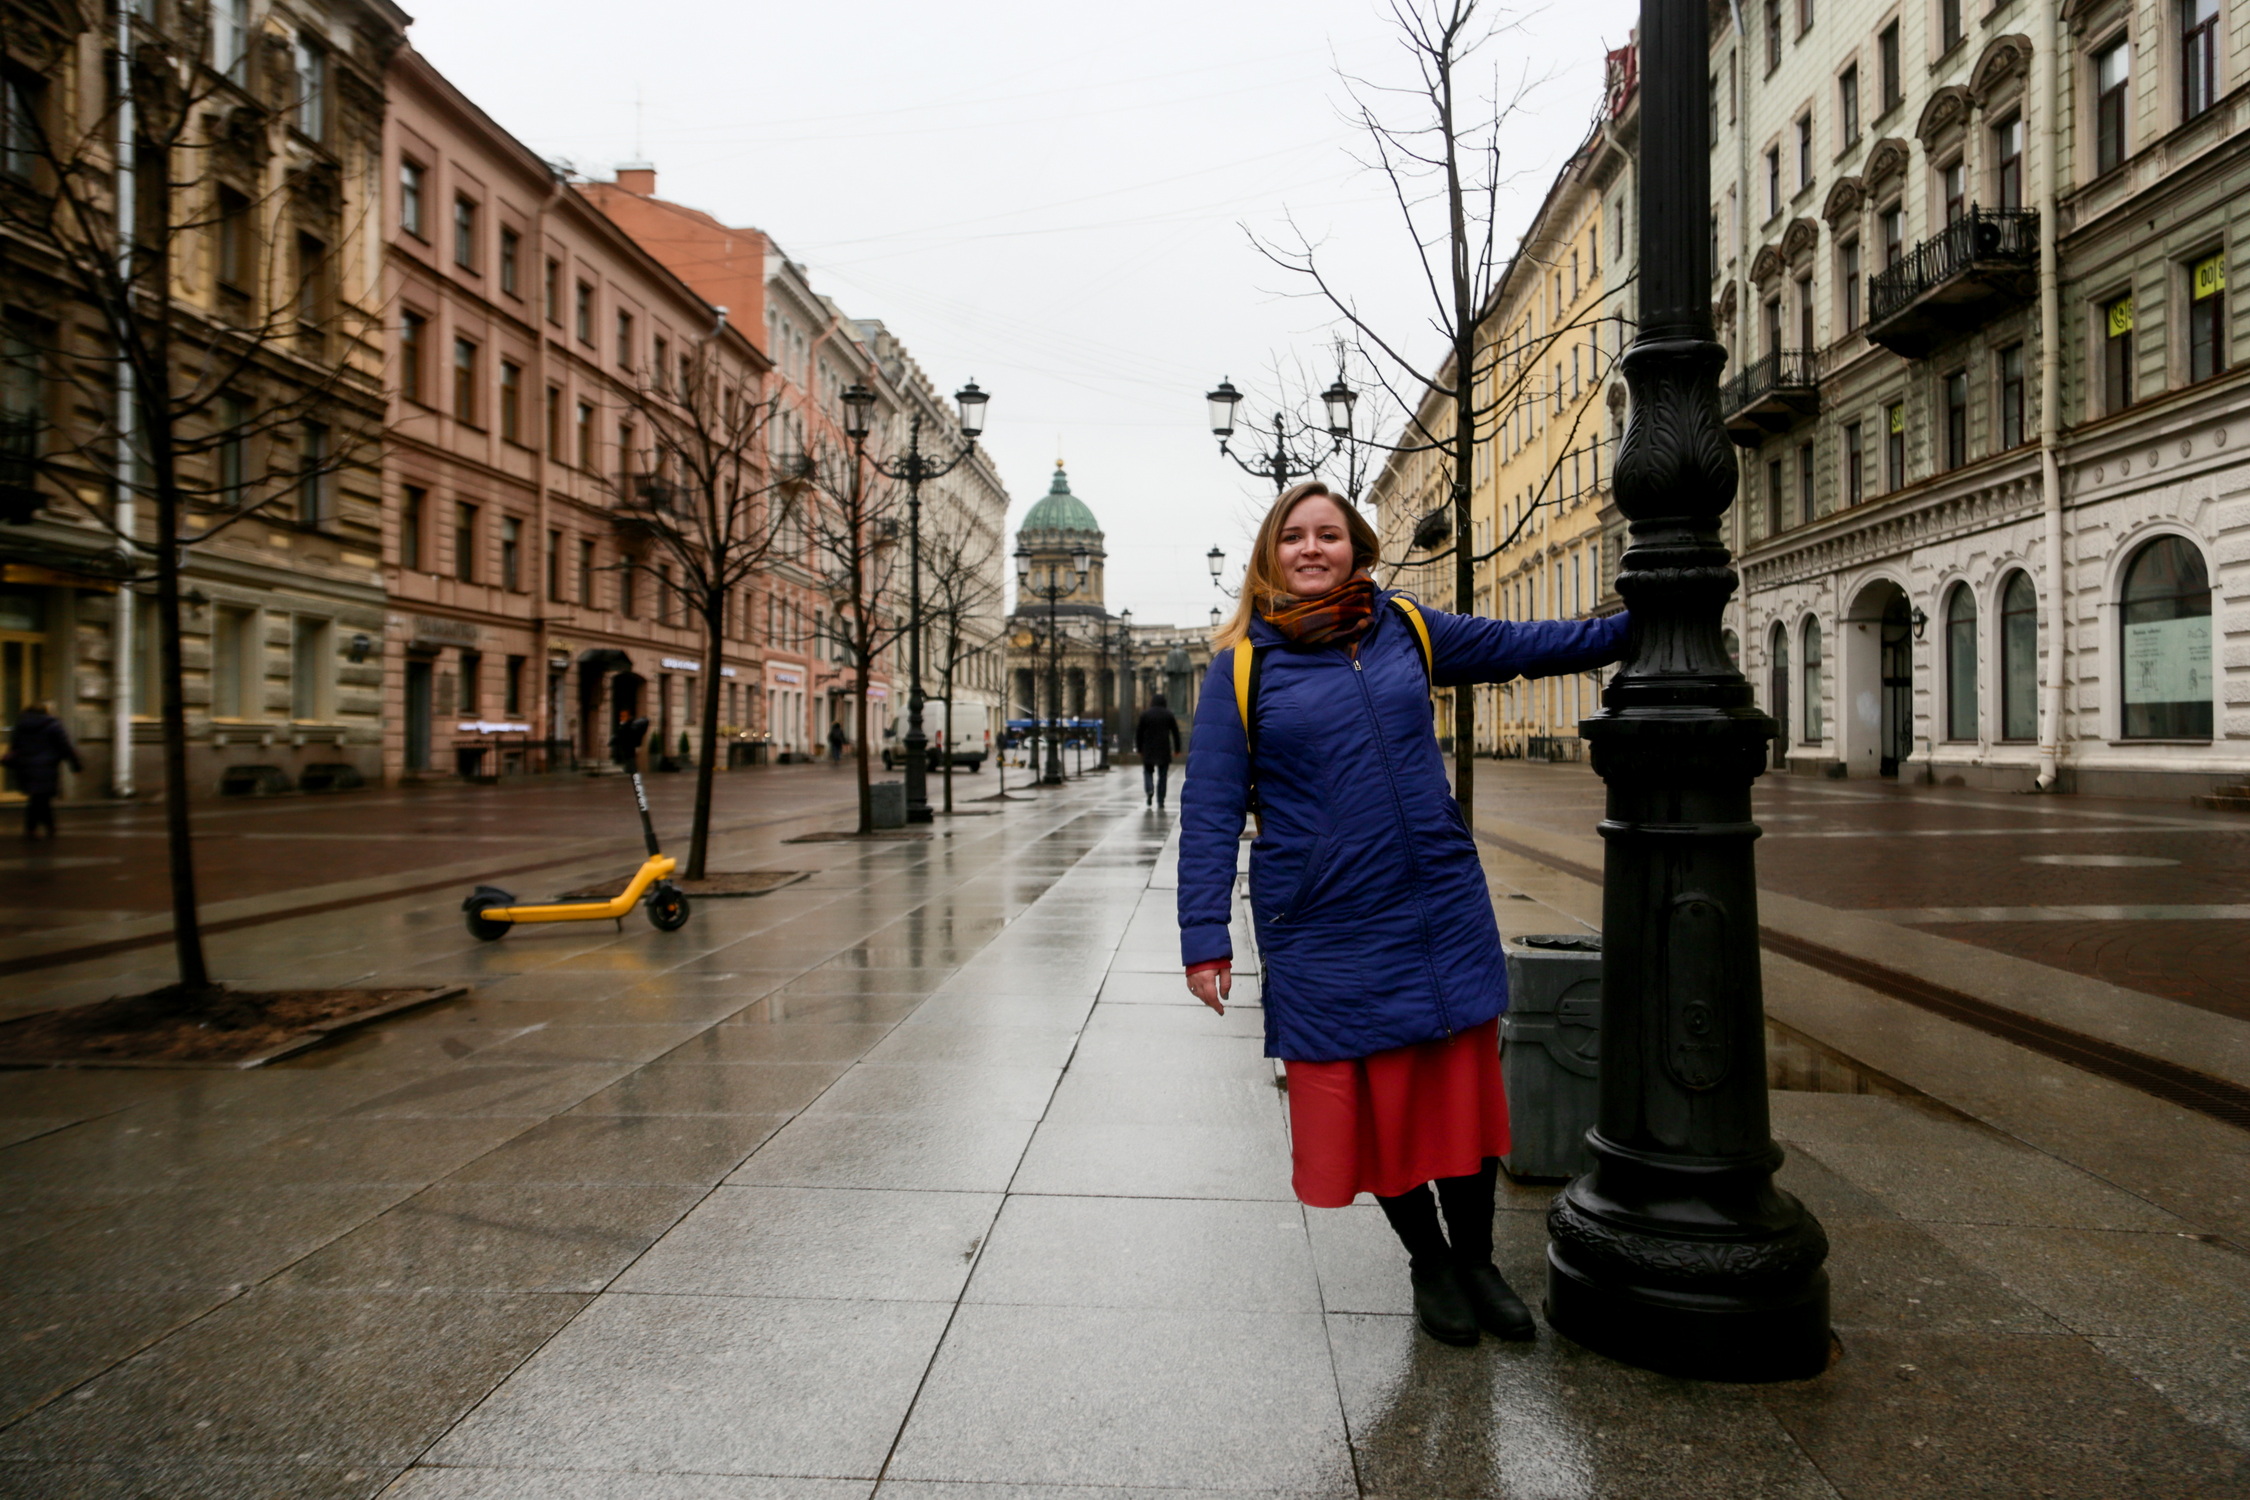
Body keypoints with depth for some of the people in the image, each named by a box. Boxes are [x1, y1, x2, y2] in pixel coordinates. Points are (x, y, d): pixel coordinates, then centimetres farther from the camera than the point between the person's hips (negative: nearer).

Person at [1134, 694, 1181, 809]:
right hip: (1164, 750, 0)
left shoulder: (1145, 714, 0)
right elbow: (1175, 732, 2)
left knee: (1148, 770, 15)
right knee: (1162, 775, 6)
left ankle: (1149, 790, -12)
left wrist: (1139, 749, 7)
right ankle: (1160, 801, 3)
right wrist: (1177, 749, 8)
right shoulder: (1169, 715, 1)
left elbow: (1139, 733, 0)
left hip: (1148, 749, 0)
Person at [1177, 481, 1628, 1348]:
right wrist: (1205, 937, -8)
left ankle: (1475, 1259, 30)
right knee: (1372, 1103, 8)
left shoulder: (1405, 628, 5)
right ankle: (1428, 1264, 31)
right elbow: (1210, 807, -4)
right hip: (1324, 929, -2)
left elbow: (1522, 645, 19)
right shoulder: (1242, 665, -3)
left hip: (1443, 910, 3)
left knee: (1462, 1087, 9)